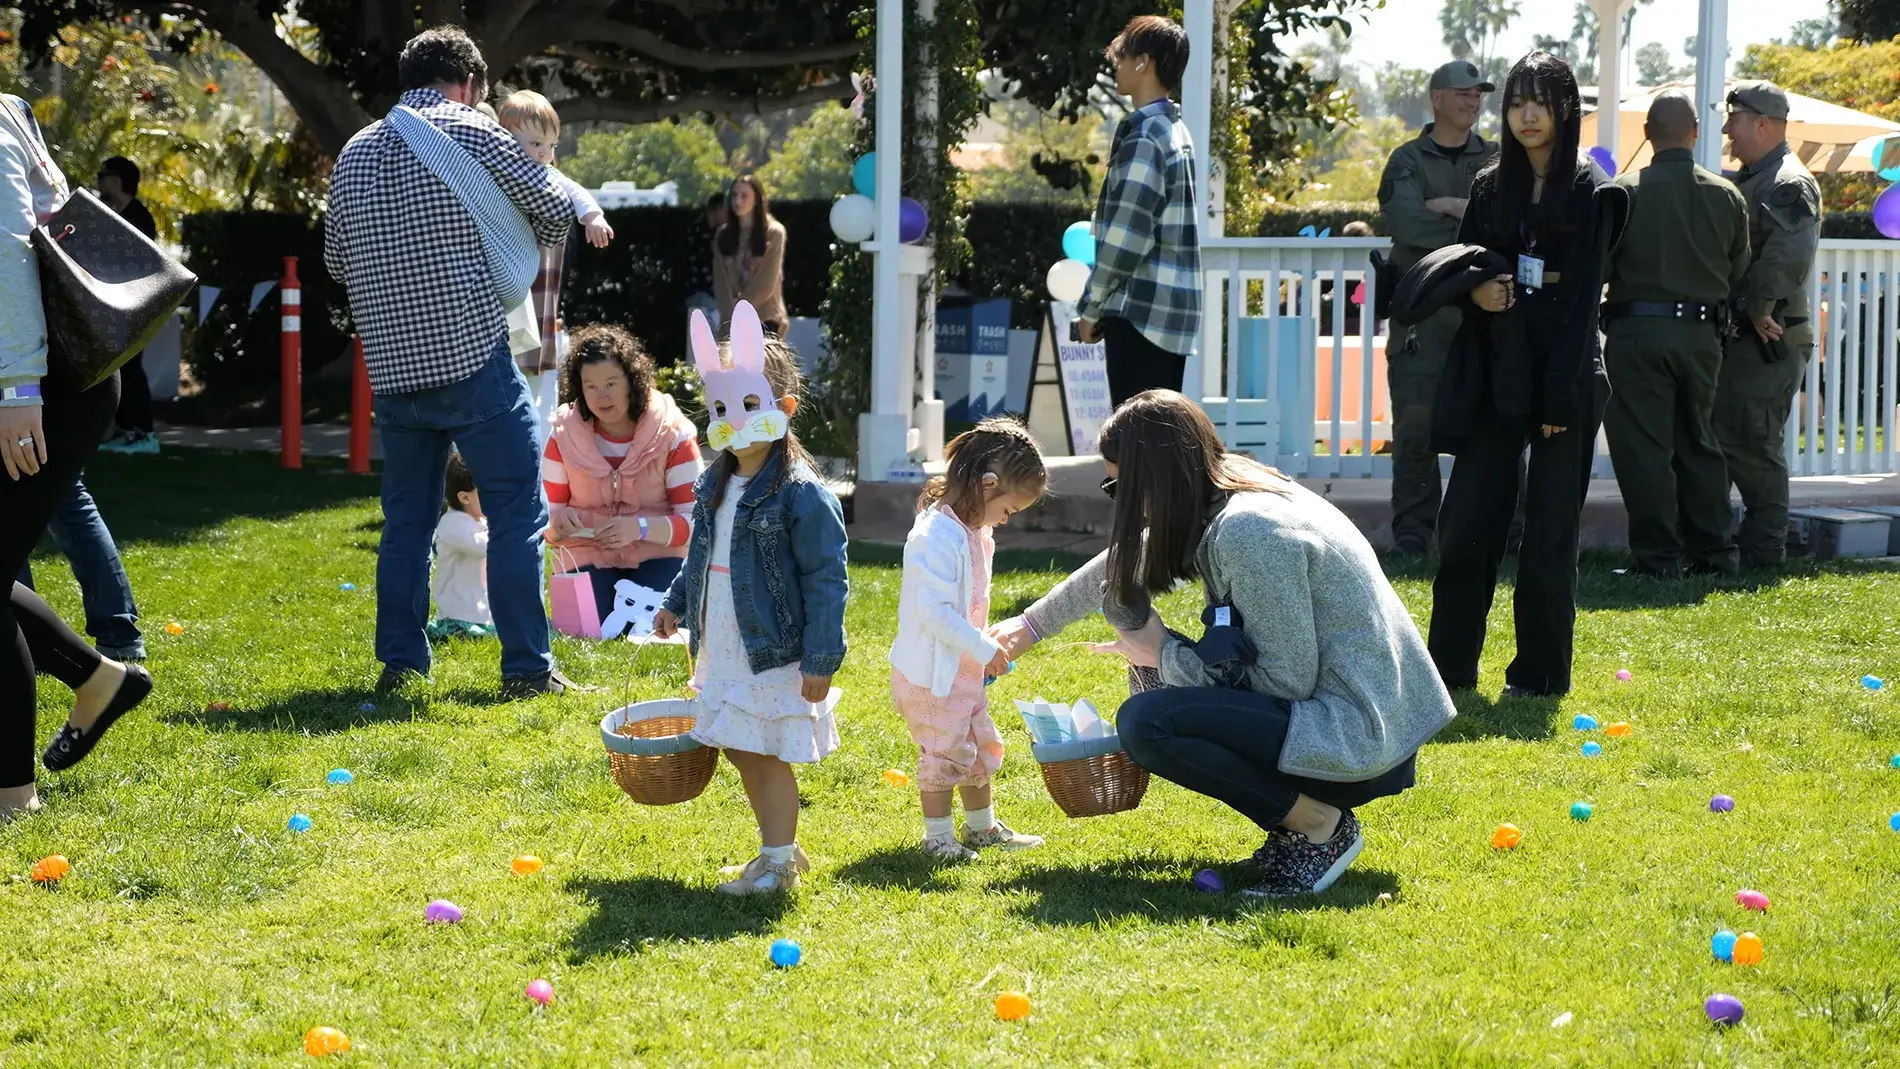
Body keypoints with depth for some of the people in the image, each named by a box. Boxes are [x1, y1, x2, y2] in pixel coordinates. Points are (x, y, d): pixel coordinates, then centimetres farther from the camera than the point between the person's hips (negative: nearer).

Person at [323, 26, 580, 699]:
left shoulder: (355, 152, 11)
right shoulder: (473, 133, -5)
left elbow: (337, 261, 20)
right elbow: (557, 211, 1)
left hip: (392, 368, 5)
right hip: (473, 357, -5)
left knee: (406, 518, 14)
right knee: (518, 512, 0)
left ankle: (399, 663, 14)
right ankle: (526, 669, -2)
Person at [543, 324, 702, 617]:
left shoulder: (673, 433, -9)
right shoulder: (565, 433, -2)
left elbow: (694, 520, -11)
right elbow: (545, 511, 2)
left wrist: (639, 528, -30)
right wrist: (557, 520, -24)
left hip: (656, 555, -1)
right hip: (589, 557, 2)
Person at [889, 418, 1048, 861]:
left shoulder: (973, 532, 8)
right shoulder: (938, 535, -25)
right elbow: (934, 610, -29)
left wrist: (986, 647, 13)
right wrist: (984, 649, -25)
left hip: (964, 670, 10)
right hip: (931, 673, -10)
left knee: (981, 746, 20)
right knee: (944, 752, 0)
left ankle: (982, 826, 34)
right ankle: (937, 837, 13)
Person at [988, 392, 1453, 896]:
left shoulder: (1250, 533, -22)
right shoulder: (1221, 504, 8)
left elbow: (1288, 682, -20)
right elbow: (1118, 568, 27)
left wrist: (1165, 656, -9)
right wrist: (1032, 624, 36)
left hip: (1358, 737, -10)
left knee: (1145, 722, -20)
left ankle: (1319, 826, -8)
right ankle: (1296, 818, 11)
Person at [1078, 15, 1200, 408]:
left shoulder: (1144, 137, -13)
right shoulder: (1175, 131, 16)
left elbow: (1125, 238, -17)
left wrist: (1090, 308, -7)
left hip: (1142, 312, -9)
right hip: (1172, 309, 9)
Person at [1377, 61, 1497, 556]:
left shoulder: (1496, 160, 15)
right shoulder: (1408, 160, 7)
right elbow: (1406, 223, -12)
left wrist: (1453, 206, -12)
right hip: (1422, 306, -2)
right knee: (1416, 426, -4)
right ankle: (1412, 531, 0)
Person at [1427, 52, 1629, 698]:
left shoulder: (1591, 192, -3)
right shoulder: (1490, 187, 11)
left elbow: (1583, 298, -8)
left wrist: (1561, 397, -14)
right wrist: (1476, 291, -9)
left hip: (1564, 377, -4)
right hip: (1497, 374, 4)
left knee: (1549, 531, 0)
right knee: (1467, 521, 1)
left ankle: (1540, 673, 9)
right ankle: (1448, 665, 9)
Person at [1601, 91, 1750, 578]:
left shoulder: (1624, 192, -10)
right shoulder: (1727, 196, 1)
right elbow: (1737, 270, 9)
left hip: (1638, 331, -4)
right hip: (1702, 334, 4)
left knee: (1643, 446, 1)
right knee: (1698, 441, 16)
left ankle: (1658, 556, -1)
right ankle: (1713, 552, 17)